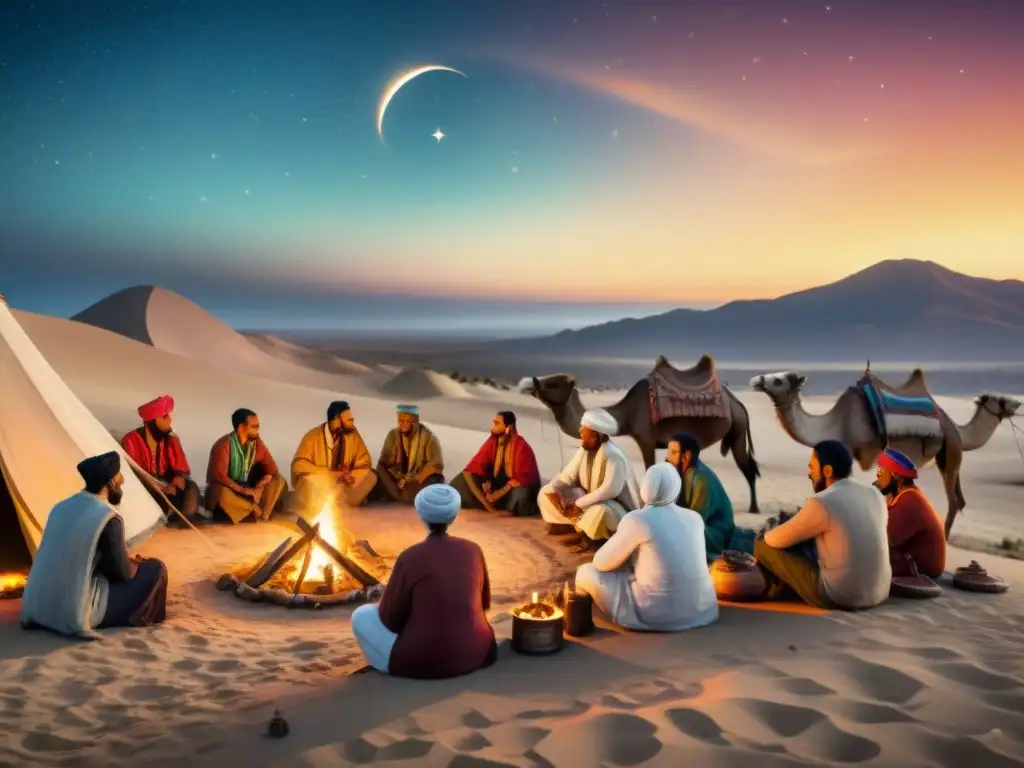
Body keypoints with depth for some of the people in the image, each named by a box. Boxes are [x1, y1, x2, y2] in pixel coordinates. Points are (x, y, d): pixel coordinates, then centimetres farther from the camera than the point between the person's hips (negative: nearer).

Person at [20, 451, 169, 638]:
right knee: (155, 569, 2)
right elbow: (122, 572, -9)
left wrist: (128, 560, 21)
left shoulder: (62, 506, 5)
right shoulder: (109, 519, -17)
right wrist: (136, 563, 14)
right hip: (76, 615, -8)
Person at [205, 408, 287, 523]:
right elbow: (219, 475, -28)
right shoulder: (223, 445, -20)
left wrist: (259, 487, -23)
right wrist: (242, 490, -36)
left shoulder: (257, 442, -5)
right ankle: (258, 512, -22)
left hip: (249, 488, 5)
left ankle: (261, 515, -24)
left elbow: (272, 468, -6)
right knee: (221, 493, -39)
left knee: (279, 481, -13)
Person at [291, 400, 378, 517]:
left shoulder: (352, 433, -9)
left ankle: (338, 508, -19)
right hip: (317, 485, -4)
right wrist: (331, 475, -30)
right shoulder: (313, 436, -18)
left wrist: (351, 477, -27)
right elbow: (299, 465, -24)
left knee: (371, 476, -17)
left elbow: (364, 463, -6)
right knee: (308, 481, -37)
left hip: (342, 484, 5)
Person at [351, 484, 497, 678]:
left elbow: (390, 618, -3)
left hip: (422, 661, -4)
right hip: (476, 655, 4)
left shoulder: (410, 557, -12)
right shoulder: (473, 550, 0)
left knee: (362, 615, 13)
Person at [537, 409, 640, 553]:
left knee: (599, 511, -43)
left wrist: (580, 504, -30)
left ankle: (586, 535, -9)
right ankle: (579, 527, -5)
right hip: (589, 498, 8)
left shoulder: (613, 455, -26)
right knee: (545, 493, -2)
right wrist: (552, 490, -19)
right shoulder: (585, 449, -1)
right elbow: (568, 475, 2)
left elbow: (610, 490, -33)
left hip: (615, 506, -8)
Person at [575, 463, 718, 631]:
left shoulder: (637, 519, -13)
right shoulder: (695, 518, 3)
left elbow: (601, 563, -3)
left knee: (586, 572, 11)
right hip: (702, 609, 6)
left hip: (659, 614, -6)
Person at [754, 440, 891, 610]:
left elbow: (774, 540, -9)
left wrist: (766, 535, 15)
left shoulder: (821, 503, -18)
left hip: (838, 597, -7)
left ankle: (779, 590, 29)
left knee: (763, 544, 4)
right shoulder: (874, 494, 4)